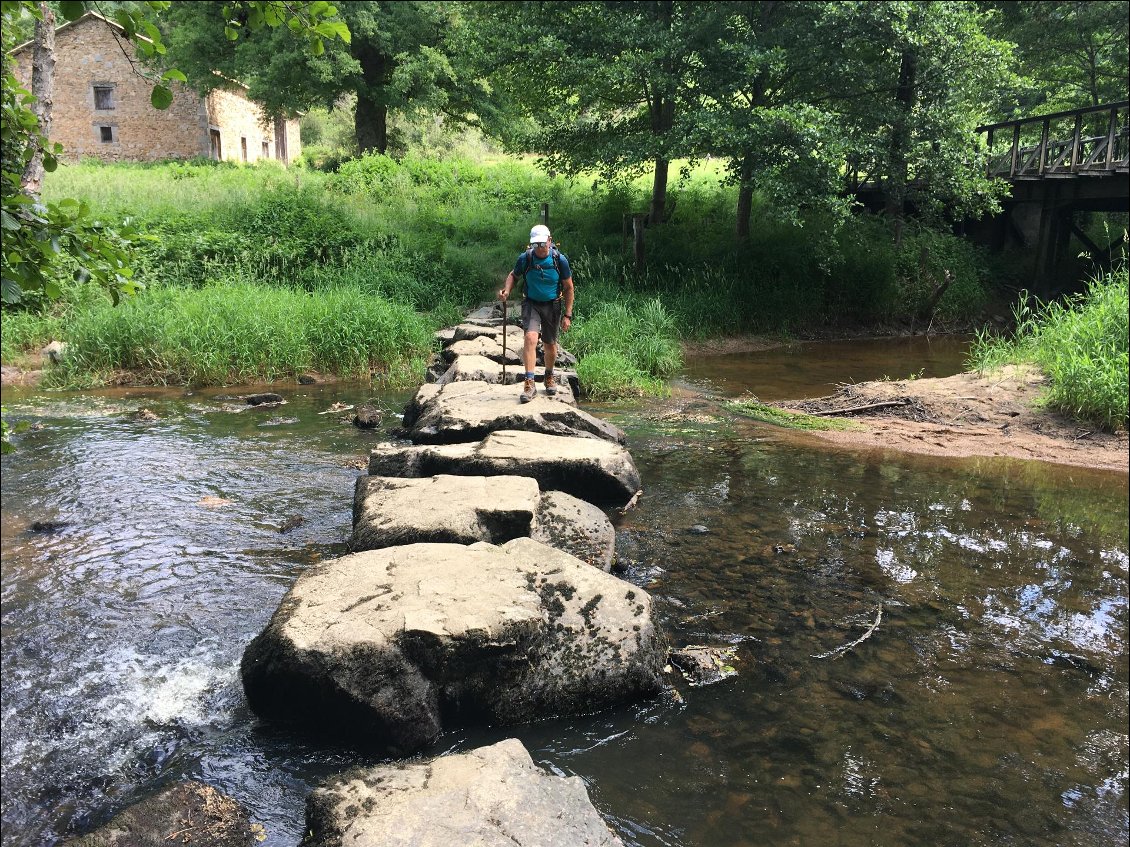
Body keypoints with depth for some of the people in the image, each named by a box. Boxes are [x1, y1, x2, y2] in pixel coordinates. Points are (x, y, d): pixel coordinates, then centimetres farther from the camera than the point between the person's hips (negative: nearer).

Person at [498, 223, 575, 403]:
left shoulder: (560, 260, -12)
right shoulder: (525, 258, -12)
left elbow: (568, 288, -3)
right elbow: (513, 275, 9)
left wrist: (567, 315, -5)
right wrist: (507, 290, -12)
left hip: (552, 305, 1)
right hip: (531, 303, -1)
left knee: (550, 345, 12)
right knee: (530, 337, -23)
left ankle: (549, 377, 40)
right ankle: (529, 384, -24)